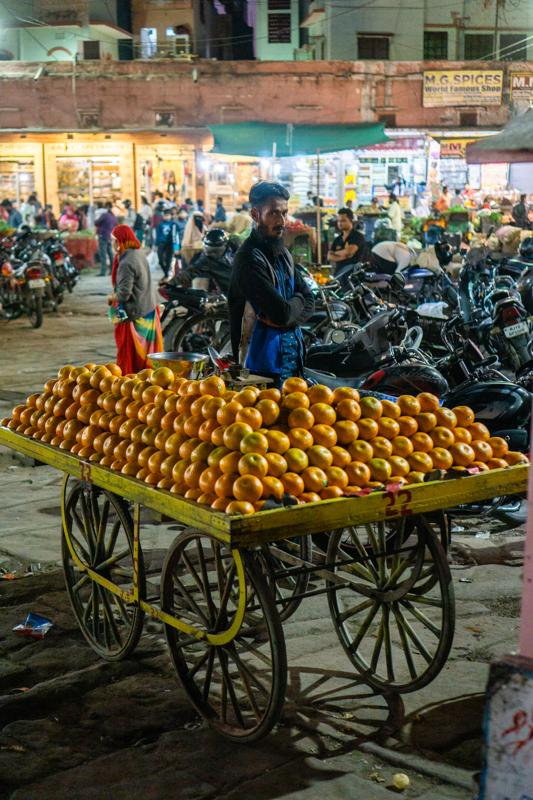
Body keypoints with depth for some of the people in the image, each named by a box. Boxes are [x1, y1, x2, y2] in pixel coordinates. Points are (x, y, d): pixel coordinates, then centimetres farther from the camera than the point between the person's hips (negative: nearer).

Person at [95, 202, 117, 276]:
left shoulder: (104, 215, -13)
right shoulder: (114, 217, 9)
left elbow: (96, 223, -9)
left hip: (103, 237, -7)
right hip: (110, 237, 7)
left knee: (103, 254, -7)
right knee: (110, 254, 14)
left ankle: (103, 271, -11)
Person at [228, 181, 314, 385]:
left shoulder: (282, 253, 12)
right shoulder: (249, 259, -18)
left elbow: (309, 302, 8)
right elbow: (282, 312, -23)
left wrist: (288, 318, -13)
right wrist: (298, 300, -1)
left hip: (293, 359, 9)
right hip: (266, 366, -9)